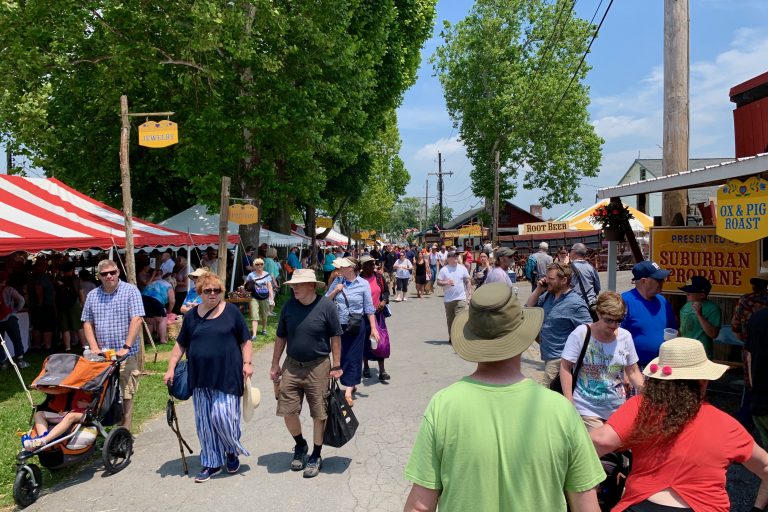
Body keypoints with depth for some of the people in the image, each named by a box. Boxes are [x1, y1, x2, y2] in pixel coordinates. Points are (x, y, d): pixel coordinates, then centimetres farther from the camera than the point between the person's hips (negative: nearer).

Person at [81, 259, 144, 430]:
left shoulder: (130, 291, -2)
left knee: (125, 394, -1)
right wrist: (94, 347, 0)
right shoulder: (92, 296, 12)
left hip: (125, 355, -4)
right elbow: (87, 323, 13)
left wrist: (126, 347, -16)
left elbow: (136, 320, -10)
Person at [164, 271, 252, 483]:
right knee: (205, 422, 8)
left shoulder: (231, 311, 0)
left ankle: (232, 451, 22)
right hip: (200, 377, 4)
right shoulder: (191, 315, 8)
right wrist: (171, 368, 7)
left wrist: (247, 363, -6)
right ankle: (211, 463, 23)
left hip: (227, 376, -3)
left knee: (224, 416, -7)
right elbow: (181, 344, 13)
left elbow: (245, 340, 3)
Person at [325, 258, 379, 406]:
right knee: (340, 355, 12)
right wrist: (335, 291, -11)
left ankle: (348, 392, 1)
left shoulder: (363, 284, -7)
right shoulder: (337, 281, 2)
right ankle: (351, 384, 31)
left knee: (352, 357, -1)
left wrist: (373, 328, -7)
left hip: (355, 326, -4)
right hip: (338, 324, 4)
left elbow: (369, 308, -5)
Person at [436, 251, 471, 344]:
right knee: (450, 319, 11)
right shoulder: (444, 270, 0)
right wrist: (446, 282, -19)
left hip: (461, 298, -1)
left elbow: (467, 282, 9)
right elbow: (438, 282, 0)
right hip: (448, 299, 1)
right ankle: (451, 337, 24)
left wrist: (469, 293, 1)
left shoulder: (462, 268, 5)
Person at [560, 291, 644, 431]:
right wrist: (569, 403, -13)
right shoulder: (580, 334, -12)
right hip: (587, 409, -4)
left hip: (617, 408, 4)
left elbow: (633, 371, 10)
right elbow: (565, 368, -9)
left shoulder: (625, 337, 0)